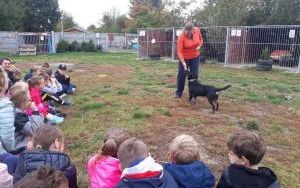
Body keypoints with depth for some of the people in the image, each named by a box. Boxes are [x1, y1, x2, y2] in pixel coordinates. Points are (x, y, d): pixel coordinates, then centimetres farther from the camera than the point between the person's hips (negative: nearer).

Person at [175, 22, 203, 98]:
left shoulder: (197, 30, -14)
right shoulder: (181, 37, -25)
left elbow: (201, 39, 6)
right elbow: (179, 52, -26)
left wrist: (199, 46, -15)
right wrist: (183, 63, -37)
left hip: (195, 57, 3)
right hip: (184, 58, -3)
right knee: (181, 75, 5)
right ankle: (178, 92, 23)